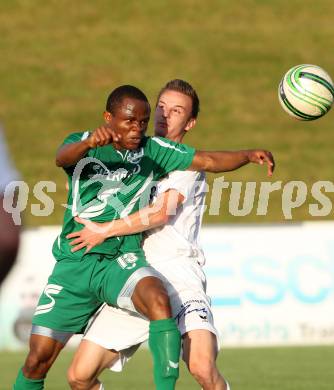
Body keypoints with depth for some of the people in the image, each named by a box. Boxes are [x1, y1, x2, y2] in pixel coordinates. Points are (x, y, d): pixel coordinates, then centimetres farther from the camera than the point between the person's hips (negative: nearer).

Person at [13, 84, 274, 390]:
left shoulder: (152, 151, 4)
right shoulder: (82, 143, -1)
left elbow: (209, 161, 0)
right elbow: (63, 158, -24)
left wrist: (248, 155, -19)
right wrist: (89, 143, -46)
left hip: (122, 260, 0)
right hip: (74, 262, 0)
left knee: (158, 300, -34)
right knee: (39, 359, -2)